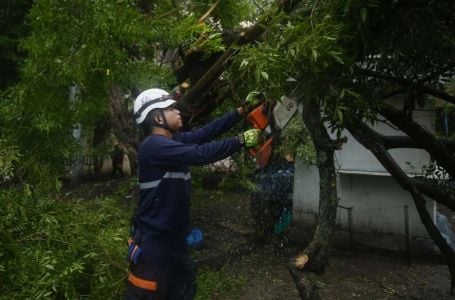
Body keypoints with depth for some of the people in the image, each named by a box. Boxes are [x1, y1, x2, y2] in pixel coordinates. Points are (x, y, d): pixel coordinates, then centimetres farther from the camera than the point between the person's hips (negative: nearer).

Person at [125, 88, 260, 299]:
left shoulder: (174, 139, 6)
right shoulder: (154, 145, -22)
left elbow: (205, 132, 0)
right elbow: (200, 153, -31)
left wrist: (242, 110, -3)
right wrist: (241, 141, -24)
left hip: (174, 236, 9)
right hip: (153, 241, -9)